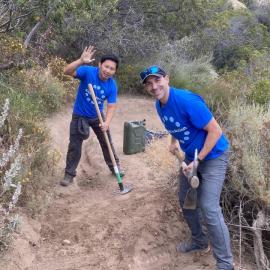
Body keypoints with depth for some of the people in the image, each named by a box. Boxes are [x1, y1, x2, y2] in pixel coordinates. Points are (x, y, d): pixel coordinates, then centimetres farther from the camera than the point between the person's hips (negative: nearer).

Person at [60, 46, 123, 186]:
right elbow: (67, 72, -38)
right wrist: (81, 61, -56)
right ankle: (69, 174, 15)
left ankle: (114, 166, 34)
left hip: (97, 116, 3)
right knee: (75, 145, 1)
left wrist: (106, 123, -35)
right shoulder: (88, 71, -26)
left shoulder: (112, 86, -18)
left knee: (107, 142, 14)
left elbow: (111, 106, -17)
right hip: (79, 115, -3)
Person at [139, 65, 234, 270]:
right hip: (191, 156, 9)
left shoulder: (187, 101, -28)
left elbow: (215, 131, -26)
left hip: (213, 155, -8)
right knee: (185, 200, 17)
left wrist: (197, 161, -24)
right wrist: (174, 141, 4)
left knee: (209, 208, -14)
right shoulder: (160, 105, -2)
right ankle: (199, 241, 39)